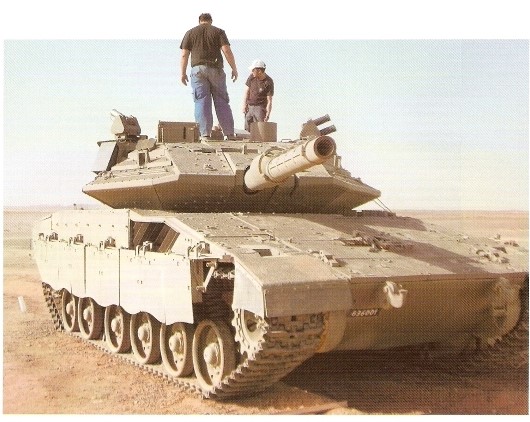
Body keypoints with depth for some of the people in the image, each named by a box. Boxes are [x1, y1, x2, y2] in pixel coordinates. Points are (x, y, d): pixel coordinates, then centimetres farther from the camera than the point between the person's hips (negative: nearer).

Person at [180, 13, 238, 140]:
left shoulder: (190, 33, 12)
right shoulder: (218, 31, 9)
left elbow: (184, 55, 6)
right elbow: (227, 51, -2)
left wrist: (183, 73, 11)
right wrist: (234, 69, 2)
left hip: (198, 69, 0)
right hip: (216, 69, 0)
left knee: (201, 102, -1)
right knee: (222, 102, 4)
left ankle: (205, 134, -8)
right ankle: (229, 134, 3)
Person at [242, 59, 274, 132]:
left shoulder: (269, 82, -13)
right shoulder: (252, 77, -2)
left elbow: (269, 101, -11)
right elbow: (246, 92, 4)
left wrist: (267, 115, -18)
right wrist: (244, 105, -8)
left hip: (260, 107, -4)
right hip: (249, 107, 4)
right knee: (247, 129, 0)